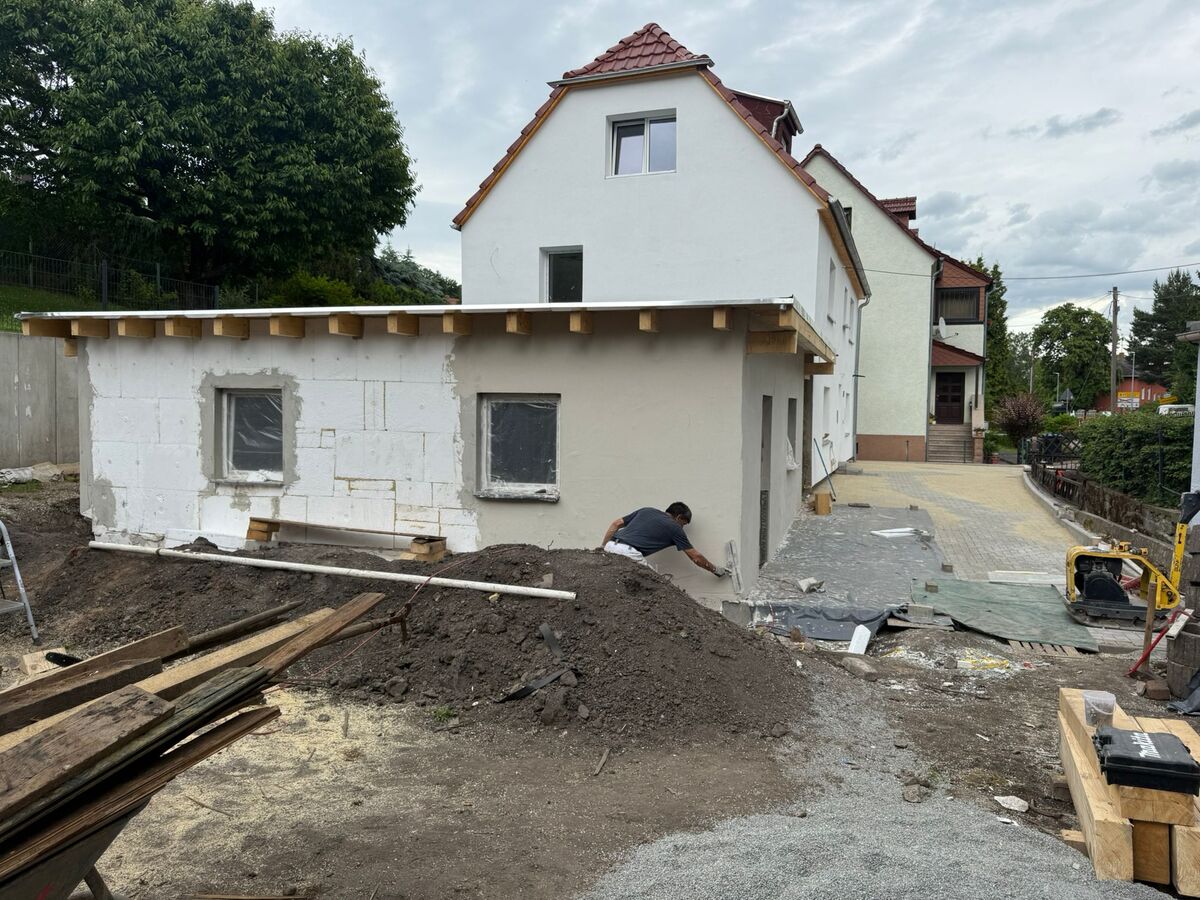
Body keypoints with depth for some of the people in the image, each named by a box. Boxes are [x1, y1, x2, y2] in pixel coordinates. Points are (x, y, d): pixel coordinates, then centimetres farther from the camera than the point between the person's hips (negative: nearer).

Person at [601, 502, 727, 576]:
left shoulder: (646, 510, 25)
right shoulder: (674, 528, 12)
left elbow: (616, 523, 21)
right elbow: (696, 557, 19)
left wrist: (602, 548, 24)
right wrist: (715, 570, 33)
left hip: (610, 547, 6)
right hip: (628, 554, -6)